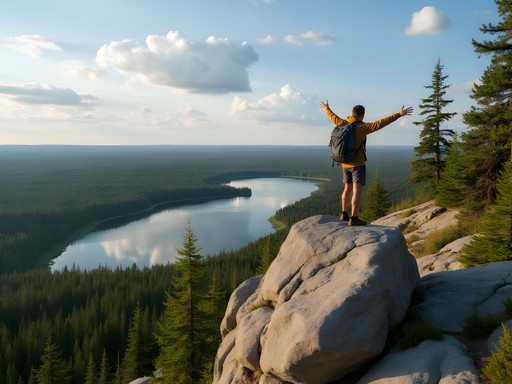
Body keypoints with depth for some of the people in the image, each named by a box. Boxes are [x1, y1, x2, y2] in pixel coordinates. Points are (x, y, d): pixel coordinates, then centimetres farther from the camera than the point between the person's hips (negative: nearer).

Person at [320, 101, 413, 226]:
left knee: (347, 188, 18)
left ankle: (344, 214, 24)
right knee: (357, 190, -6)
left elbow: (333, 117, 21)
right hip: (358, 164, -7)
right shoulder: (362, 127, -16)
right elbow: (381, 123, -23)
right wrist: (399, 114, -22)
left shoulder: (343, 124, 2)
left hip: (345, 163, 7)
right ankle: (354, 219, -10)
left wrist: (326, 108, 41)